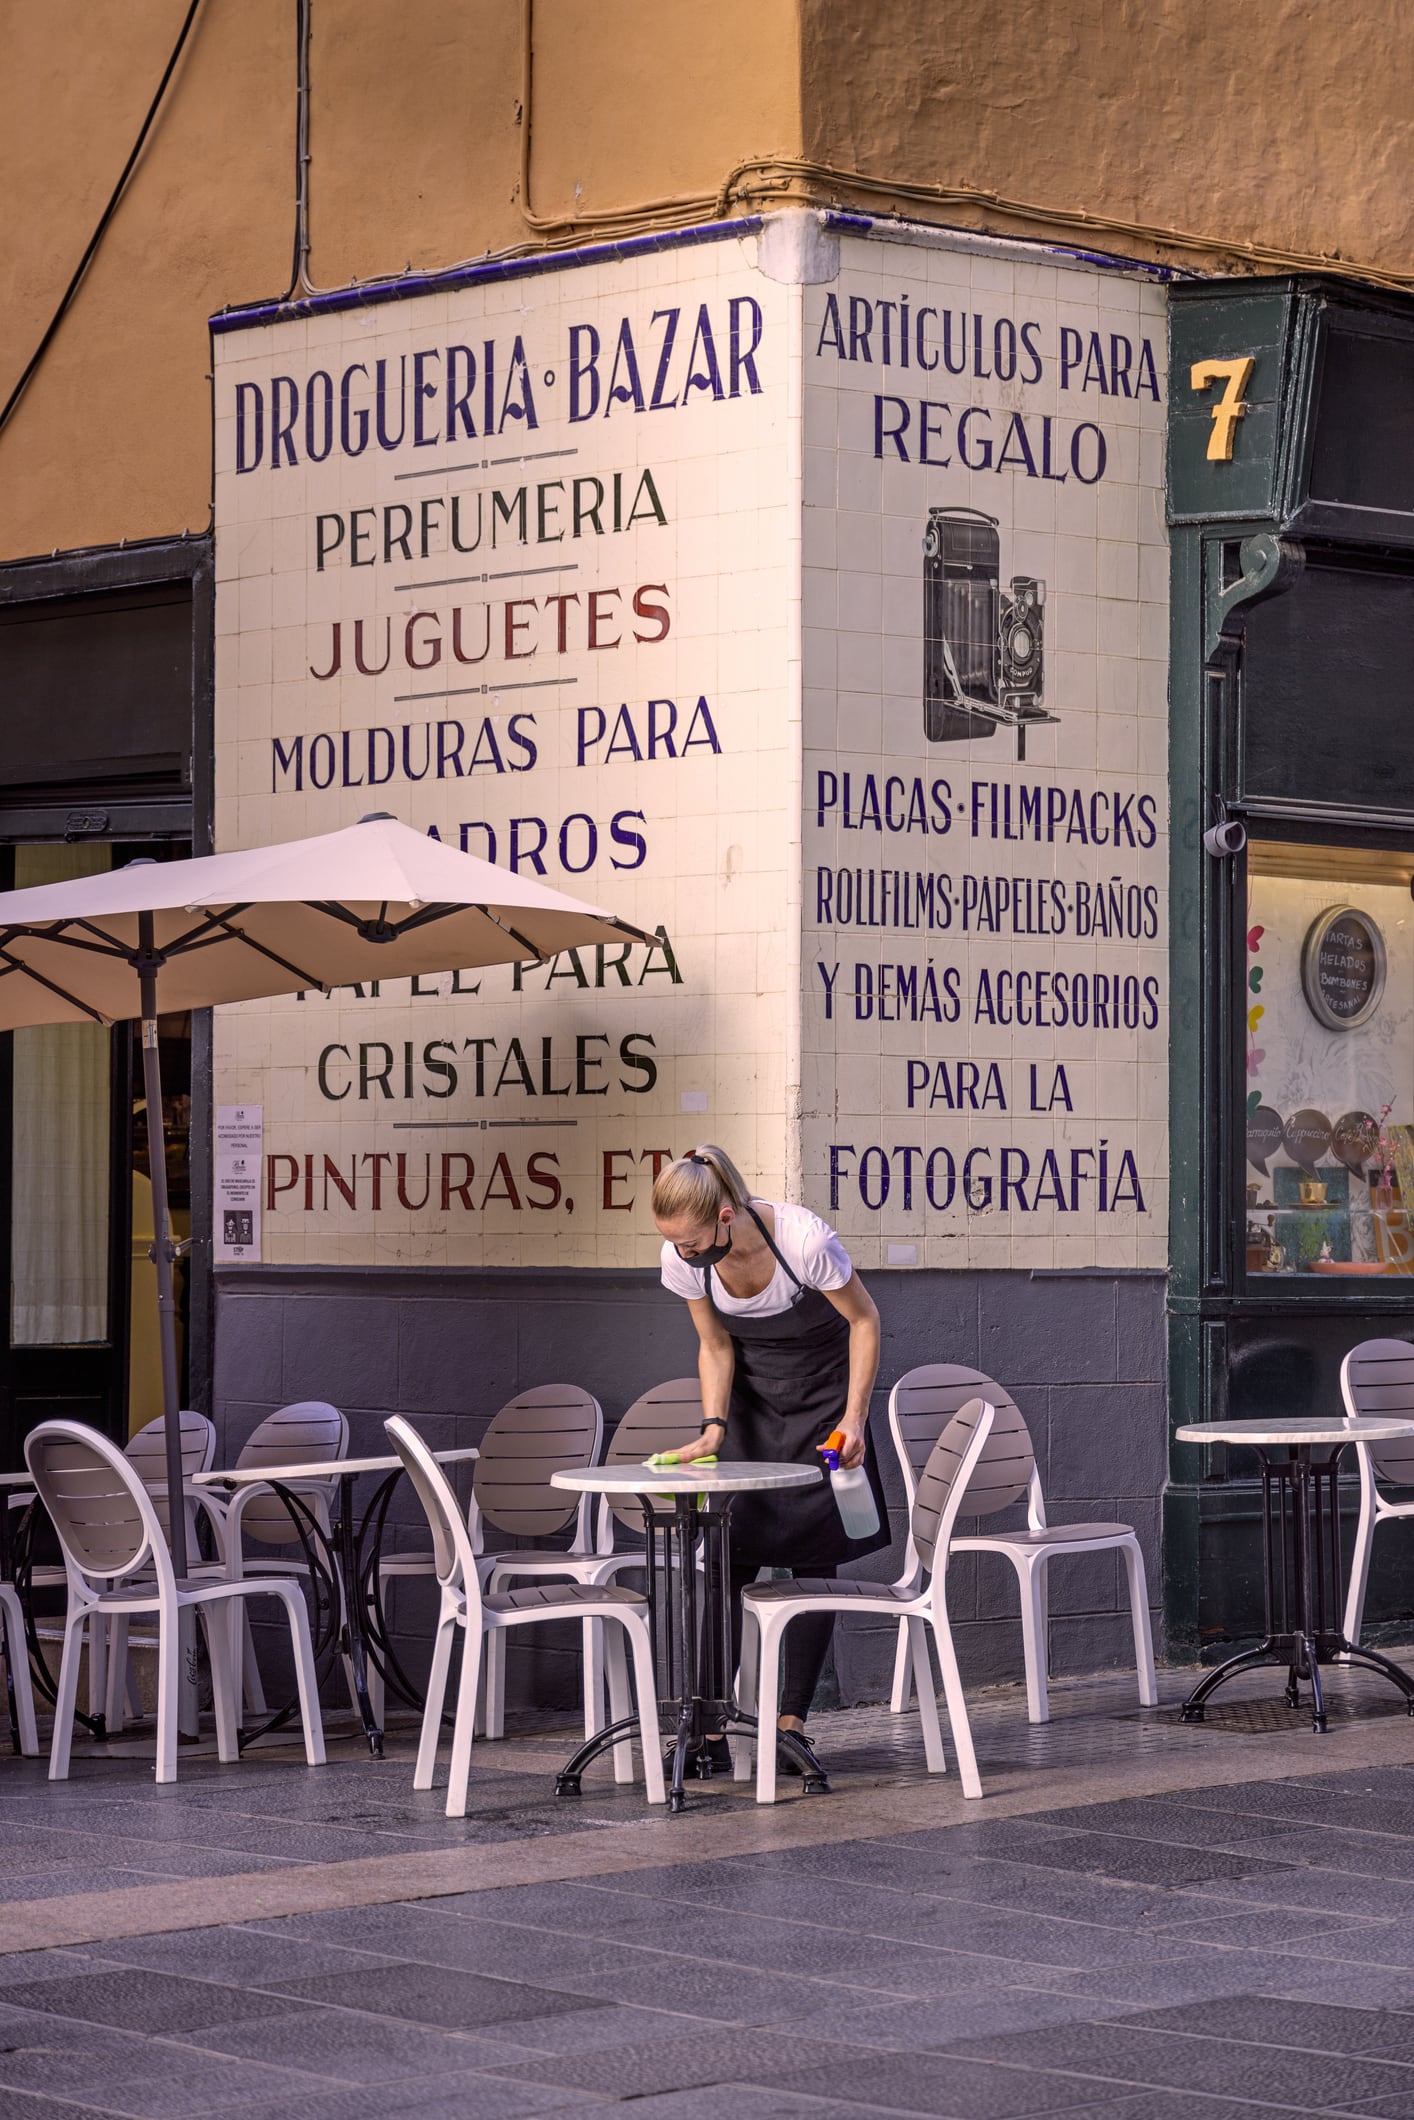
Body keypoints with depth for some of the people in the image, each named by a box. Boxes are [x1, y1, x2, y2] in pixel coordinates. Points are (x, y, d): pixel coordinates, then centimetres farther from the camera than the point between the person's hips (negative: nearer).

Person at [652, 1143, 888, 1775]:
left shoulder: (804, 1238, -31)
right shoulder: (684, 1259, -19)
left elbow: (864, 1320, -15)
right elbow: (716, 1347, -3)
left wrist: (854, 1418, -18)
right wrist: (713, 1427, -17)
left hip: (822, 1393, -3)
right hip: (749, 1397, 3)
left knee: (813, 1557, -6)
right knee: (725, 1556, -8)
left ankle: (793, 1720, 2)